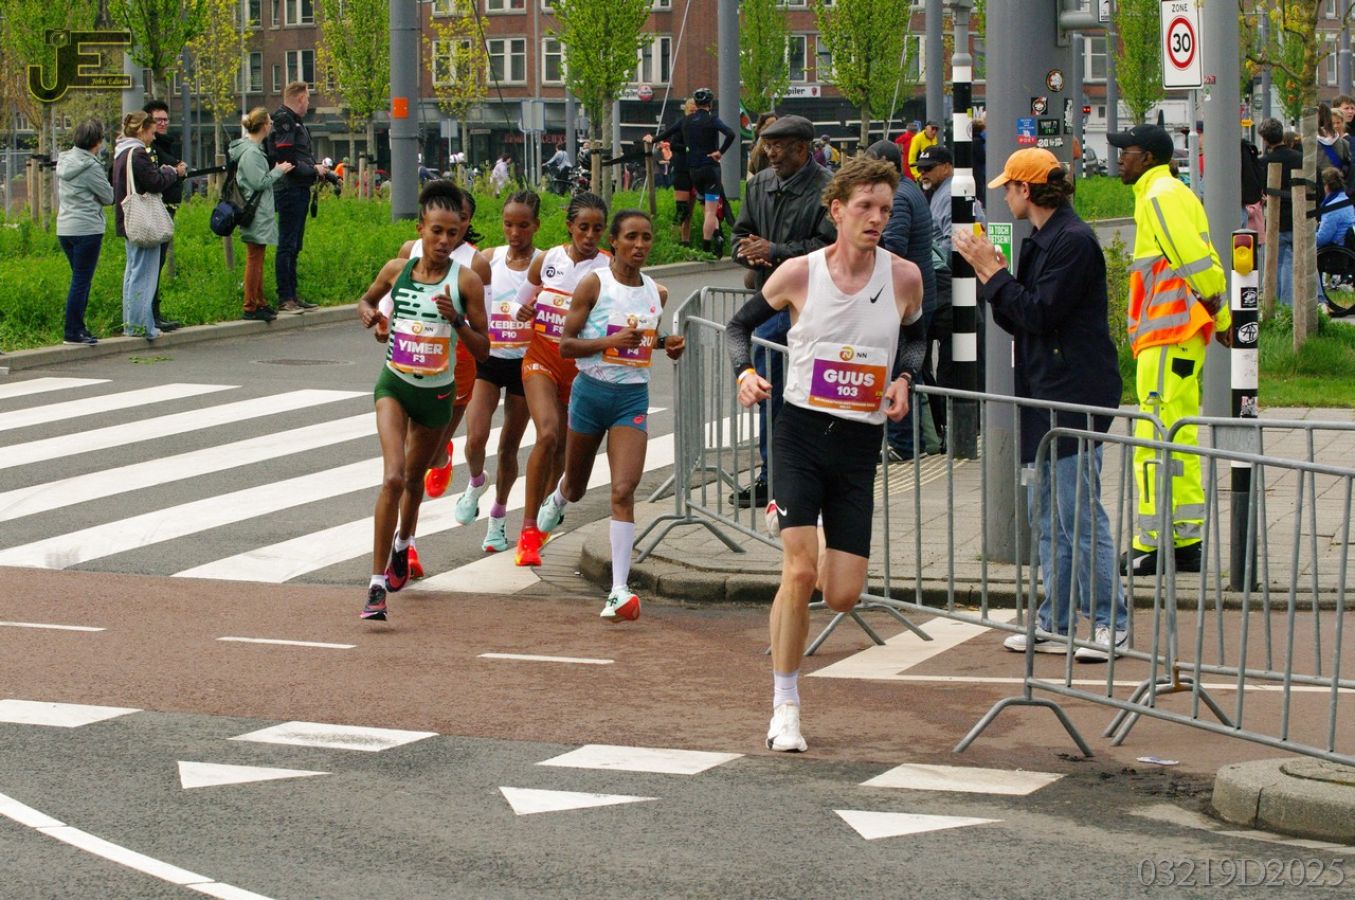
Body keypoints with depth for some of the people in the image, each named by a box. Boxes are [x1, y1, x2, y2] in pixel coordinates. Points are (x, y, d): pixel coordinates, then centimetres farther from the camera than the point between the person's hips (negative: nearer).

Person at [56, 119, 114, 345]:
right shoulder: (91, 167, -15)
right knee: (81, 281, -4)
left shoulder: (64, 161, 9)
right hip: (87, 229, -8)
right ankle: (73, 332, -3)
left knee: (80, 279, 16)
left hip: (64, 228, 8)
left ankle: (77, 328, 18)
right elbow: (108, 197, -7)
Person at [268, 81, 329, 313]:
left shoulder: (295, 121, 19)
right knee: (287, 245, -8)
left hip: (299, 190, 11)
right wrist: (314, 170, -12)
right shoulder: (284, 121, -13)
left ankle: (292, 296, 19)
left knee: (294, 246, 13)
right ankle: (285, 299, -7)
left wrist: (317, 168, 7)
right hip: (290, 190, -11)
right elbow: (287, 161, -21)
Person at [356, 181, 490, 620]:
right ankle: (377, 584, -20)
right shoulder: (397, 270, -5)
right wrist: (367, 311, -7)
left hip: (437, 392, 1)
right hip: (395, 384, -1)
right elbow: (367, 299, 16)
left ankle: (402, 544, 53)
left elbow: (482, 349, -8)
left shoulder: (465, 281, -11)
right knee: (393, 477, -19)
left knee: (414, 478, 20)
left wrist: (456, 320, -25)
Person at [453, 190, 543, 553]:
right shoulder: (487, 259, -1)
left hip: (525, 362, -1)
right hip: (487, 359, 1)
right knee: (476, 437, -16)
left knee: (510, 444, 9)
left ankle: (498, 518, 28)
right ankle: (476, 482, 18)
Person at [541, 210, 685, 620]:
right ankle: (558, 499, 58)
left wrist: (667, 344, 3)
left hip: (633, 397, 1)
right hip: (592, 391, -1)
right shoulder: (594, 284, -9)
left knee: (623, 490, -15)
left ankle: (619, 590, -17)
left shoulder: (657, 293, 5)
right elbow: (565, 344, -11)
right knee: (576, 488, 18)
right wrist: (614, 340, -24)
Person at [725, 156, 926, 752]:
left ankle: (790, 521, 35)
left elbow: (913, 338, 19)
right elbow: (741, 325, 9)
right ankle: (784, 707, 0)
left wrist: (902, 379, -1)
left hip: (860, 443, 2)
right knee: (800, 573, -16)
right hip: (801, 433, -2)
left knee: (843, 596, 0)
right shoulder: (799, 274, -6)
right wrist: (745, 373, -11)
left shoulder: (903, 278, -1)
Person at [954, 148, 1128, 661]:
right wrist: (990, 272, 6)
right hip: (1049, 396, 10)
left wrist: (992, 273, -11)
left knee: (1080, 513, -8)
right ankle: (1056, 623, 18)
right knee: (1048, 516, 13)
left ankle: (1111, 625, -2)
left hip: (1075, 396, -10)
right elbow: (1018, 321, 17)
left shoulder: (1074, 242, -14)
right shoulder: (1043, 241, 16)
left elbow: (1039, 314, -20)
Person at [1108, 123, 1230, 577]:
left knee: (1156, 438, -10)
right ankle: (1186, 540, 17)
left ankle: (1152, 546, -10)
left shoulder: (1159, 196, -11)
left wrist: (1213, 303, -12)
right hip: (1186, 332, 11)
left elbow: (1192, 255, -21)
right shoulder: (1176, 193, 20)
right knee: (1180, 436, 13)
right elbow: (1202, 258, 18)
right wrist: (1221, 315, 14)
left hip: (1167, 335, -11)